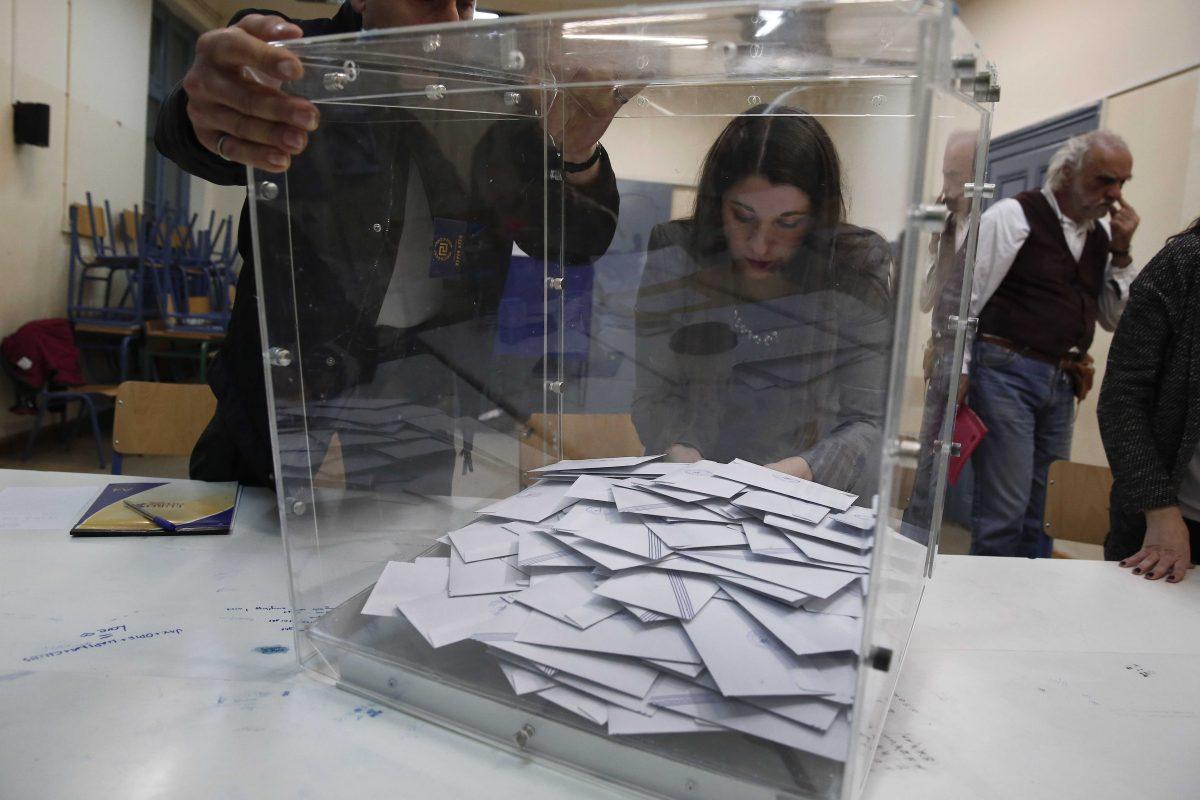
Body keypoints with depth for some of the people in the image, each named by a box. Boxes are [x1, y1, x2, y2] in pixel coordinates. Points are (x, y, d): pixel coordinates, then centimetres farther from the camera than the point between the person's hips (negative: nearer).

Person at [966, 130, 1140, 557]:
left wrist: (1121, 253, 4)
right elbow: (965, 295, -9)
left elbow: (1115, 319, 16)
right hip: (1005, 373, -7)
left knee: (1044, 513, 12)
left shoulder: (1102, 233, 15)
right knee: (1003, 513, -6)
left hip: (1062, 382, 7)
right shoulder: (1014, 216, -5)